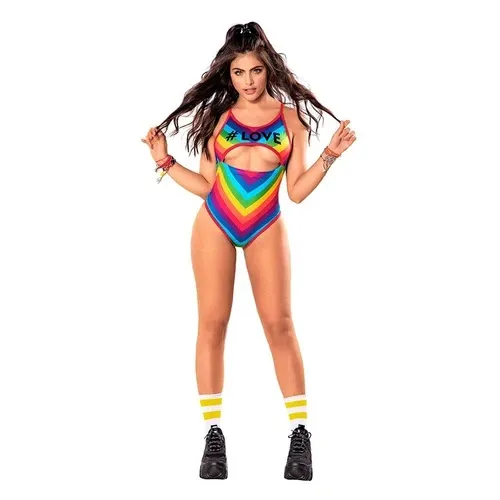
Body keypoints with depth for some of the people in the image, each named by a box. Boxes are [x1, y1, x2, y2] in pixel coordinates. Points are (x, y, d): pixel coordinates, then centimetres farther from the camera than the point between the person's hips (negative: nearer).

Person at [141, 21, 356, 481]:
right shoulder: (216, 115, 4)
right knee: (212, 323, -2)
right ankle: (214, 433, 3)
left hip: (266, 229, -1)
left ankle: (301, 432, -1)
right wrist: (165, 161, -2)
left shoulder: (290, 118, 3)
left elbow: (297, 191, 1)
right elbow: (205, 185, 6)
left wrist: (330, 155, -7)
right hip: (215, 225, 1)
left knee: (279, 323, -6)